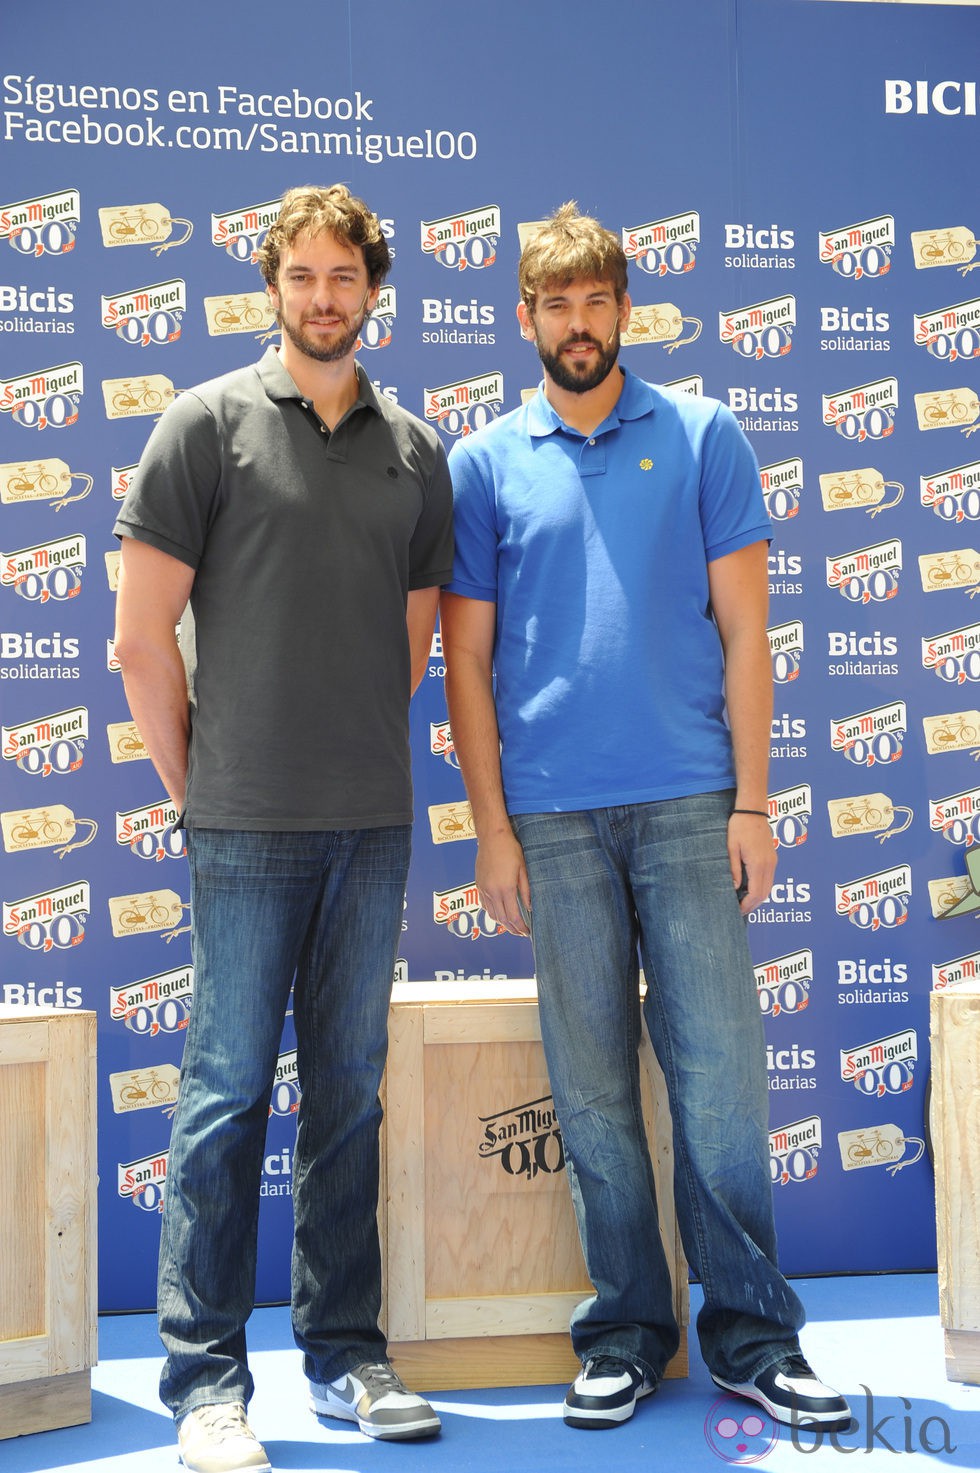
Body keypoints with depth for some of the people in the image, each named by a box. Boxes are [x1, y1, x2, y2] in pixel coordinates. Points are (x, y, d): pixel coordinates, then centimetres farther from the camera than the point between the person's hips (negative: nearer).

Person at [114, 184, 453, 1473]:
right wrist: (197, 786, 0)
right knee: (230, 1090, 1)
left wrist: (365, 756, 11)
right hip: (248, 828, -4)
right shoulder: (210, 424, -1)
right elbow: (144, 636, -3)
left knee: (349, 1089, 11)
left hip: (374, 822, 4)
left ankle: (345, 1351, 22)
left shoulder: (413, 449, 11)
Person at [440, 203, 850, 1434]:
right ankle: (626, 1330, 18)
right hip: (554, 813, 1)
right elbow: (467, 660, 8)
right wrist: (490, 825, 1)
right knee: (593, 1081, 6)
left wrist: (751, 800, -3)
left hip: (687, 802, -1)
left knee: (718, 1069, 0)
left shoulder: (703, 438, 7)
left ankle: (752, 1331, 12)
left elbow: (742, 630, 5)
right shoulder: (482, 465, 8)